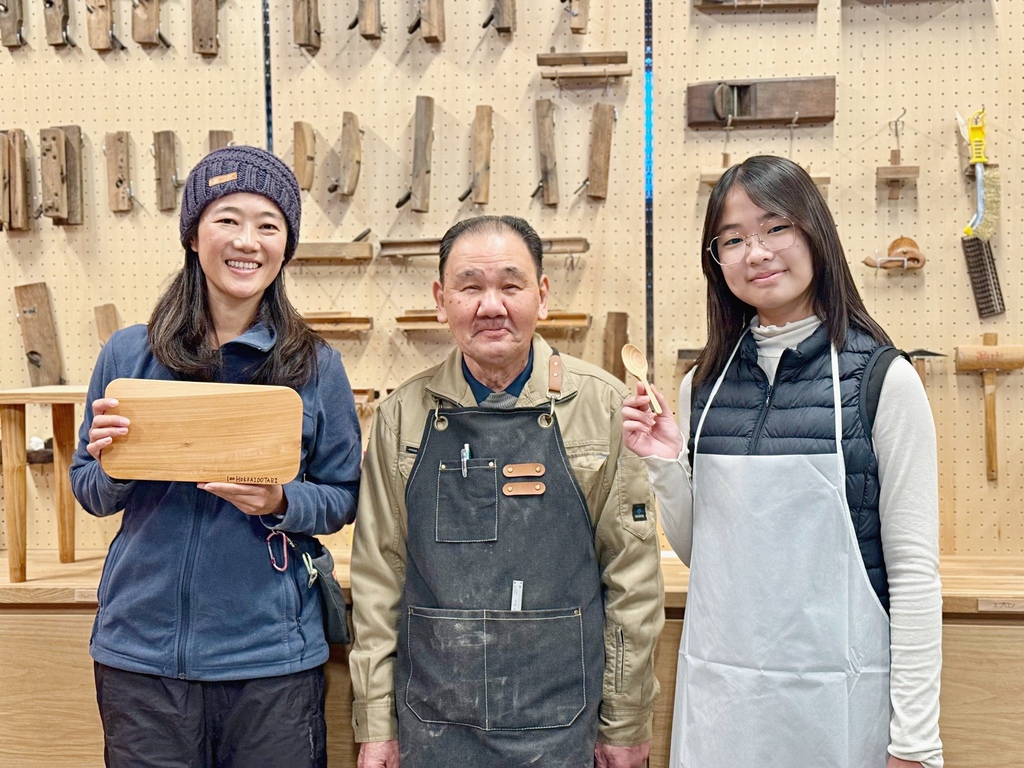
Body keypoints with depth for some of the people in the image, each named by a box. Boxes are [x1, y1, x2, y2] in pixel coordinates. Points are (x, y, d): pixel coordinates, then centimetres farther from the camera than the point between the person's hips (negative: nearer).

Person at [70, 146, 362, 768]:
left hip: (271, 657, -1)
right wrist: (112, 465, -13)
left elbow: (344, 497, 4)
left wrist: (281, 502, -16)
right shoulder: (128, 354, 1)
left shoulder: (317, 367, -2)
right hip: (143, 650, 1)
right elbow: (89, 494, 8)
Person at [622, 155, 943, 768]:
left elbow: (914, 569, -8)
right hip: (717, 692, 4)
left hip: (835, 690, -4)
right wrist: (665, 466, -7)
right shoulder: (704, 385, 4)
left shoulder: (883, 379, -9)